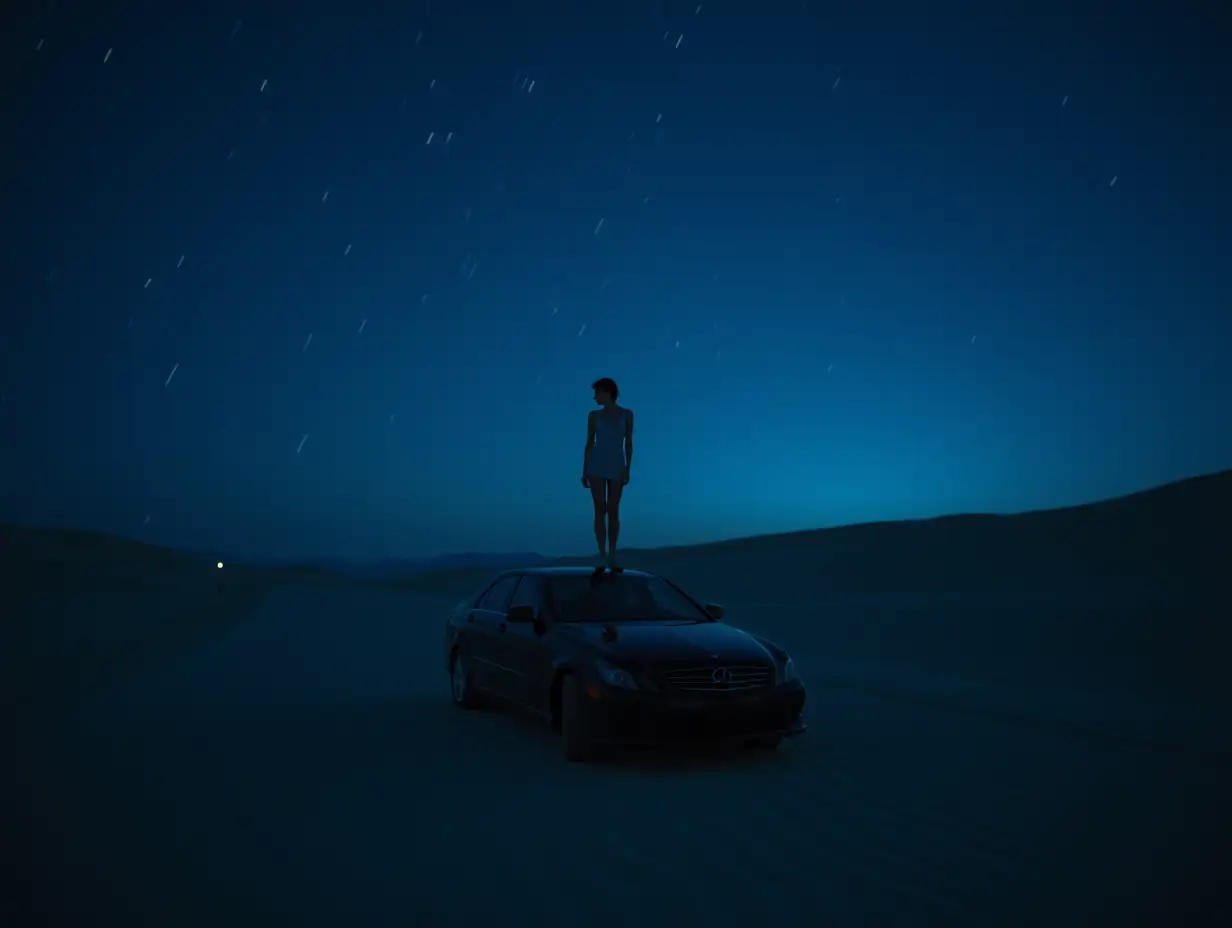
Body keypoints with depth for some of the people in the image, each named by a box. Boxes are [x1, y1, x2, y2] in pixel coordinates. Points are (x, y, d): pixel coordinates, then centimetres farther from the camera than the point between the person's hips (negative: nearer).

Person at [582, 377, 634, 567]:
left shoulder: (626, 414, 2)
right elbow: (589, 444, 6)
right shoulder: (593, 415, 4)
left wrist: (627, 469, -4)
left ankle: (612, 555, 11)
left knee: (613, 511, 2)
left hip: (616, 467, 0)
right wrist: (584, 471, 2)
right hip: (596, 466, 0)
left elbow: (628, 443, 2)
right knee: (600, 510, -6)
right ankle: (602, 556, -4)